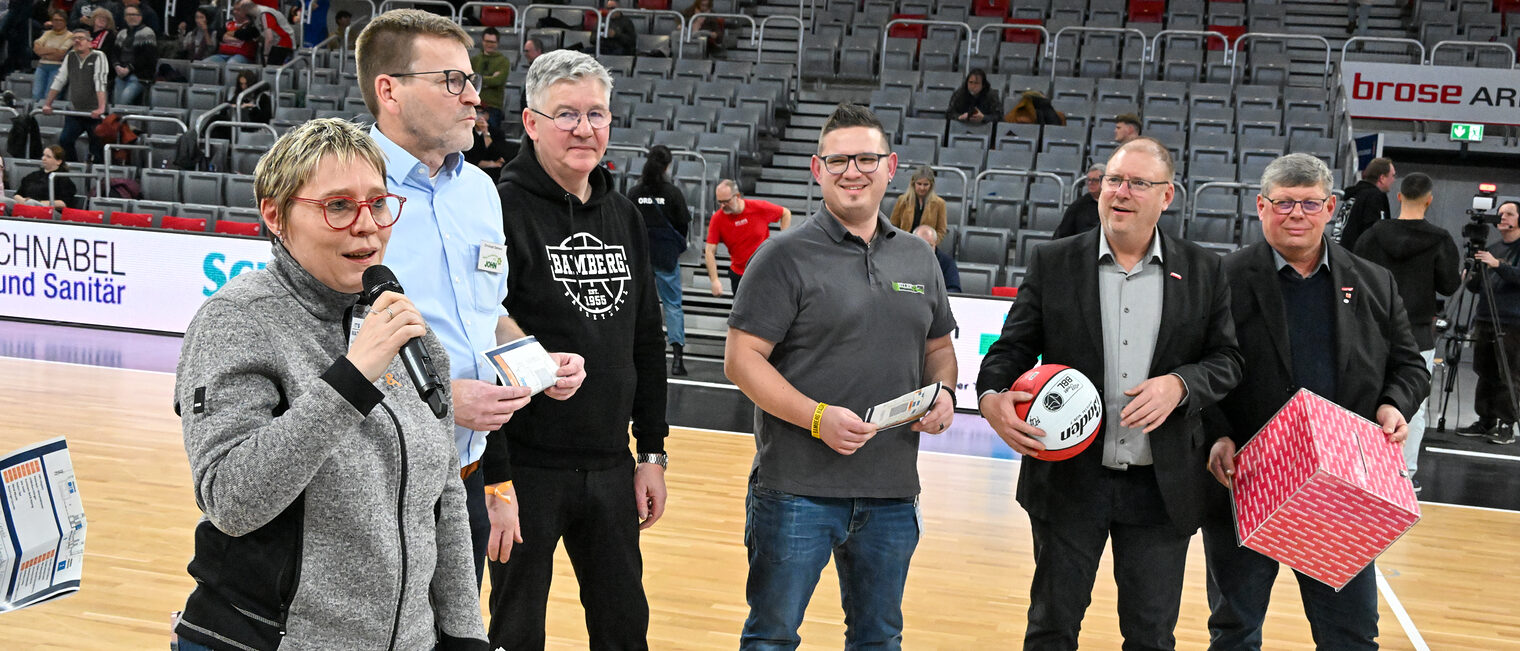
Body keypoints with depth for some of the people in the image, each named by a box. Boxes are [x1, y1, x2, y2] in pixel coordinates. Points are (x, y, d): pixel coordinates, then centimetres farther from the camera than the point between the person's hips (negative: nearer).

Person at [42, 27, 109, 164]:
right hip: (75, 112, 5)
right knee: (64, 140, -7)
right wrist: (47, 104, 9)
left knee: (97, 147, -2)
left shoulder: (98, 57, -7)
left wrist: (101, 108, -30)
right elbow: (59, 81, 13)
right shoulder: (70, 56, 10)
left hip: (94, 113, -5)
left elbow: (100, 83, -19)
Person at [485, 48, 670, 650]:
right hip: (528, 468, -6)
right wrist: (492, 480, -19)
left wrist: (652, 451, 12)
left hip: (612, 469, 6)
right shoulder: (503, 212, -12)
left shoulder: (624, 217, 8)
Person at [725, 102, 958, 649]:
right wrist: (817, 417, -21)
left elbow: (938, 346, 21)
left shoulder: (918, 258, 11)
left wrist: (943, 392, -1)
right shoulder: (786, 256, -6)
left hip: (893, 491, 5)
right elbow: (742, 359, -10)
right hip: (798, 488, -5)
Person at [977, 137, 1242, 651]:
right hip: (1068, 480, 0)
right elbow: (1013, 347, 2)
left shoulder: (1203, 272, 4)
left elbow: (1227, 360, 5)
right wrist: (992, 396, -18)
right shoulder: (1052, 263, 3)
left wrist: (1179, 384, -16)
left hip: (1160, 487, 1)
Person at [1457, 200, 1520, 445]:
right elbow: (1476, 287, 20)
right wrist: (1470, 279, -1)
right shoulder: (1490, 248, 18)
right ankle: (1485, 422, 13)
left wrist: (1498, 264, -28)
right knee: (1485, 374, 7)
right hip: (1484, 321, 6)